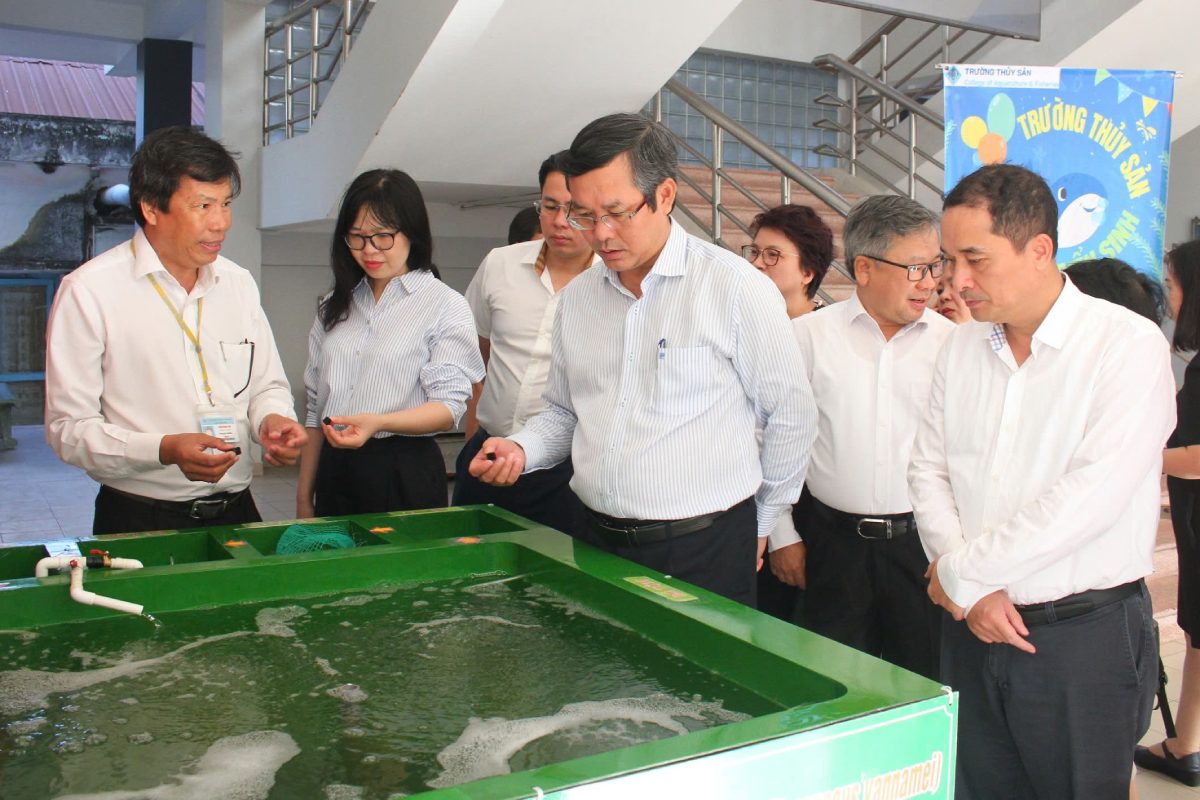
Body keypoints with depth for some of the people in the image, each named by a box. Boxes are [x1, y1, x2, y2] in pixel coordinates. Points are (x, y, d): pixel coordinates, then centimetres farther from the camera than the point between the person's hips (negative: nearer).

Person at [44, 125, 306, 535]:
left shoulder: (239, 283, 8)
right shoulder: (89, 290, -9)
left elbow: (267, 386, 15)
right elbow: (68, 428, -10)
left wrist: (272, 419, -8)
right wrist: (164, 450, -25)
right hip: (138, 522, -4)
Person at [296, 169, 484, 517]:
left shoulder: (446, 306, -4)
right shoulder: (335, 306, 13)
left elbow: (448, 406, -13)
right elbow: (315, 406, 14)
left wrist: (377, 422, -29)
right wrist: (304, 496, 12)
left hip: (405, 475, -5)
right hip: (335, 472, 5)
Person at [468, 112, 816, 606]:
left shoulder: (737, 287, -9)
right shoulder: (577, 297, 8)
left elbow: (791, 418, -2)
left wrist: (758, 525, 7)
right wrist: (521, 449, 0)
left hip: (706, 549, -4)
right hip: (597, 541, 5)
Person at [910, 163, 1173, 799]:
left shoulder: (1129, 345, -12)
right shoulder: (961, 349, 6)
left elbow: (1091, 497, -21)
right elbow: (928, 471, 5)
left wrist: (960, 571, -14)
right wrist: (973, 588, -9)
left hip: (1085, 634, -5)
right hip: (972, 628, 5)